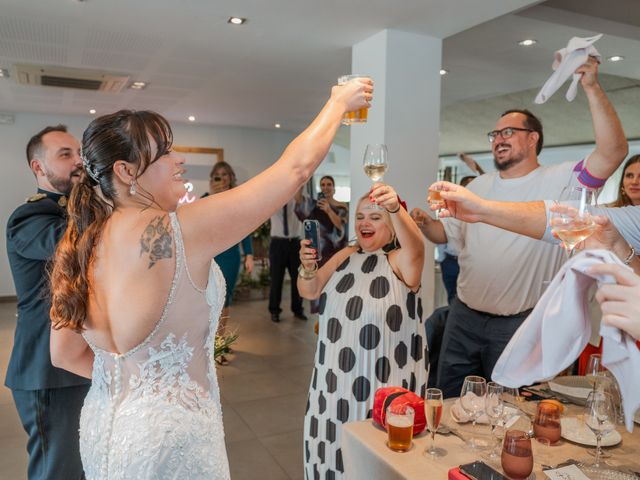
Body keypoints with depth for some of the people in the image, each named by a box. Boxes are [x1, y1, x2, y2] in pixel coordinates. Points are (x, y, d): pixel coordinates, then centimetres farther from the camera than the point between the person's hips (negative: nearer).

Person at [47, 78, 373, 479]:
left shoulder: (82, 244, -2)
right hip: (168, 433, -7)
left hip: (104, 425, 7)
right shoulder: (178, 230, -23)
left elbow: (64, 354, 7)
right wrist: (340, 102, -5)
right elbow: (296, 168, -18)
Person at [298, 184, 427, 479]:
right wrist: (308, 268, -20)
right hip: (337, 374, 5)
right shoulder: (345, 256, 5)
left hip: (383, 378, -5)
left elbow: (415, 247, -34)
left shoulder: (400, 261, -11)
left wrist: (396, 208, -54)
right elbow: (309, 292, 2)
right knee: (333, 442, 18)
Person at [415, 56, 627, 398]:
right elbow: (446, 232, 10)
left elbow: (613, 151, -22)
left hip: (518, 324, -4)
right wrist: (422, 222, -11)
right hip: (463, 317, 5)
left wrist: (592, 88, -26)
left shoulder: (558, 182, -9)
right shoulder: (479, 185, 8)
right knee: (449, 405, 17)